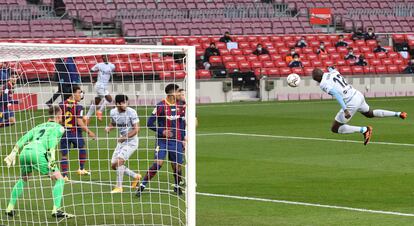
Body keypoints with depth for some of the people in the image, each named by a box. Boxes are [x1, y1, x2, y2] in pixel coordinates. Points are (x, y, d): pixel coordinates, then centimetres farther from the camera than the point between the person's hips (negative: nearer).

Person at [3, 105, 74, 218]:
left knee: (23, 179, 31)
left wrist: (13, 153, 19)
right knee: (59, 179, 1)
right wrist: (52, 158, -14)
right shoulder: (58, 127, 15)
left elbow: (23, 139, 23)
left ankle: (10, 208, 27)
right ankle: (56, 210, -12)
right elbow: (52, 141, -5)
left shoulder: (39, 126, 33)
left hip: (25, 151, 7)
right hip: (38, 153, -7)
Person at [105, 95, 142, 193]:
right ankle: (136, 176, 25)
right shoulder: (113, 112, 0)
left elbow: (136, 129, -18)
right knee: (114, 165, 7)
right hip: (121, 141, 7)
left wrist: (124, 137, -26)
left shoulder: (131, 112, -18)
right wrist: (109, 128, -3)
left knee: (119, 161, -20)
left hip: (131, 141, -7)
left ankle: (119, 187, -10)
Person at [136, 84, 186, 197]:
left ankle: (177, 187, 28)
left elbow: (183, 124, 16)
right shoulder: (161, 106, -11)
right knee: (158, 163, -17)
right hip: (162, 140, -4)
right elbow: (150, 124, -7)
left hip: (176, 141, 4)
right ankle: (142, 186, -10)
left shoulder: (180, 106, 5)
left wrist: (183, 139, 11)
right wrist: (162, 132, -15)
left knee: (176, 166, 4)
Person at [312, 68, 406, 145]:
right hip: (358, 95, 8)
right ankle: (398, 114, 33)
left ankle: (364, 130, -3)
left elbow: (337, 94, -27)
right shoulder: (334, 72, 8)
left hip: (351, 103, -8)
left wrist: (345, 110, -32)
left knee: (335, 129, 5)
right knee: (369, 113, 37)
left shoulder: (324, 84, -14)